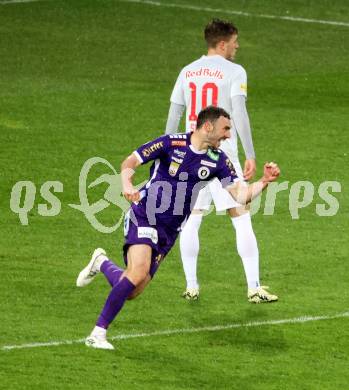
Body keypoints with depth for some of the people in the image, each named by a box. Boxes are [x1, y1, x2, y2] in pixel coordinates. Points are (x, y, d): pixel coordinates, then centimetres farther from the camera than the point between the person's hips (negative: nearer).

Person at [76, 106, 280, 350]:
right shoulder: (171, 144, -12)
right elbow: (130, 162, -6)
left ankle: (101, 263, 34)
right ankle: (98, 333, -17)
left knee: (132, 292, 1)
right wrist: (127, 185, -25)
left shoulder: (218, 160, 1)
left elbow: (241, 195, -2)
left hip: (169, 231, 5)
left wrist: (264, 182, -19)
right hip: (144, 218, -5)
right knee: (139, 272, -28)